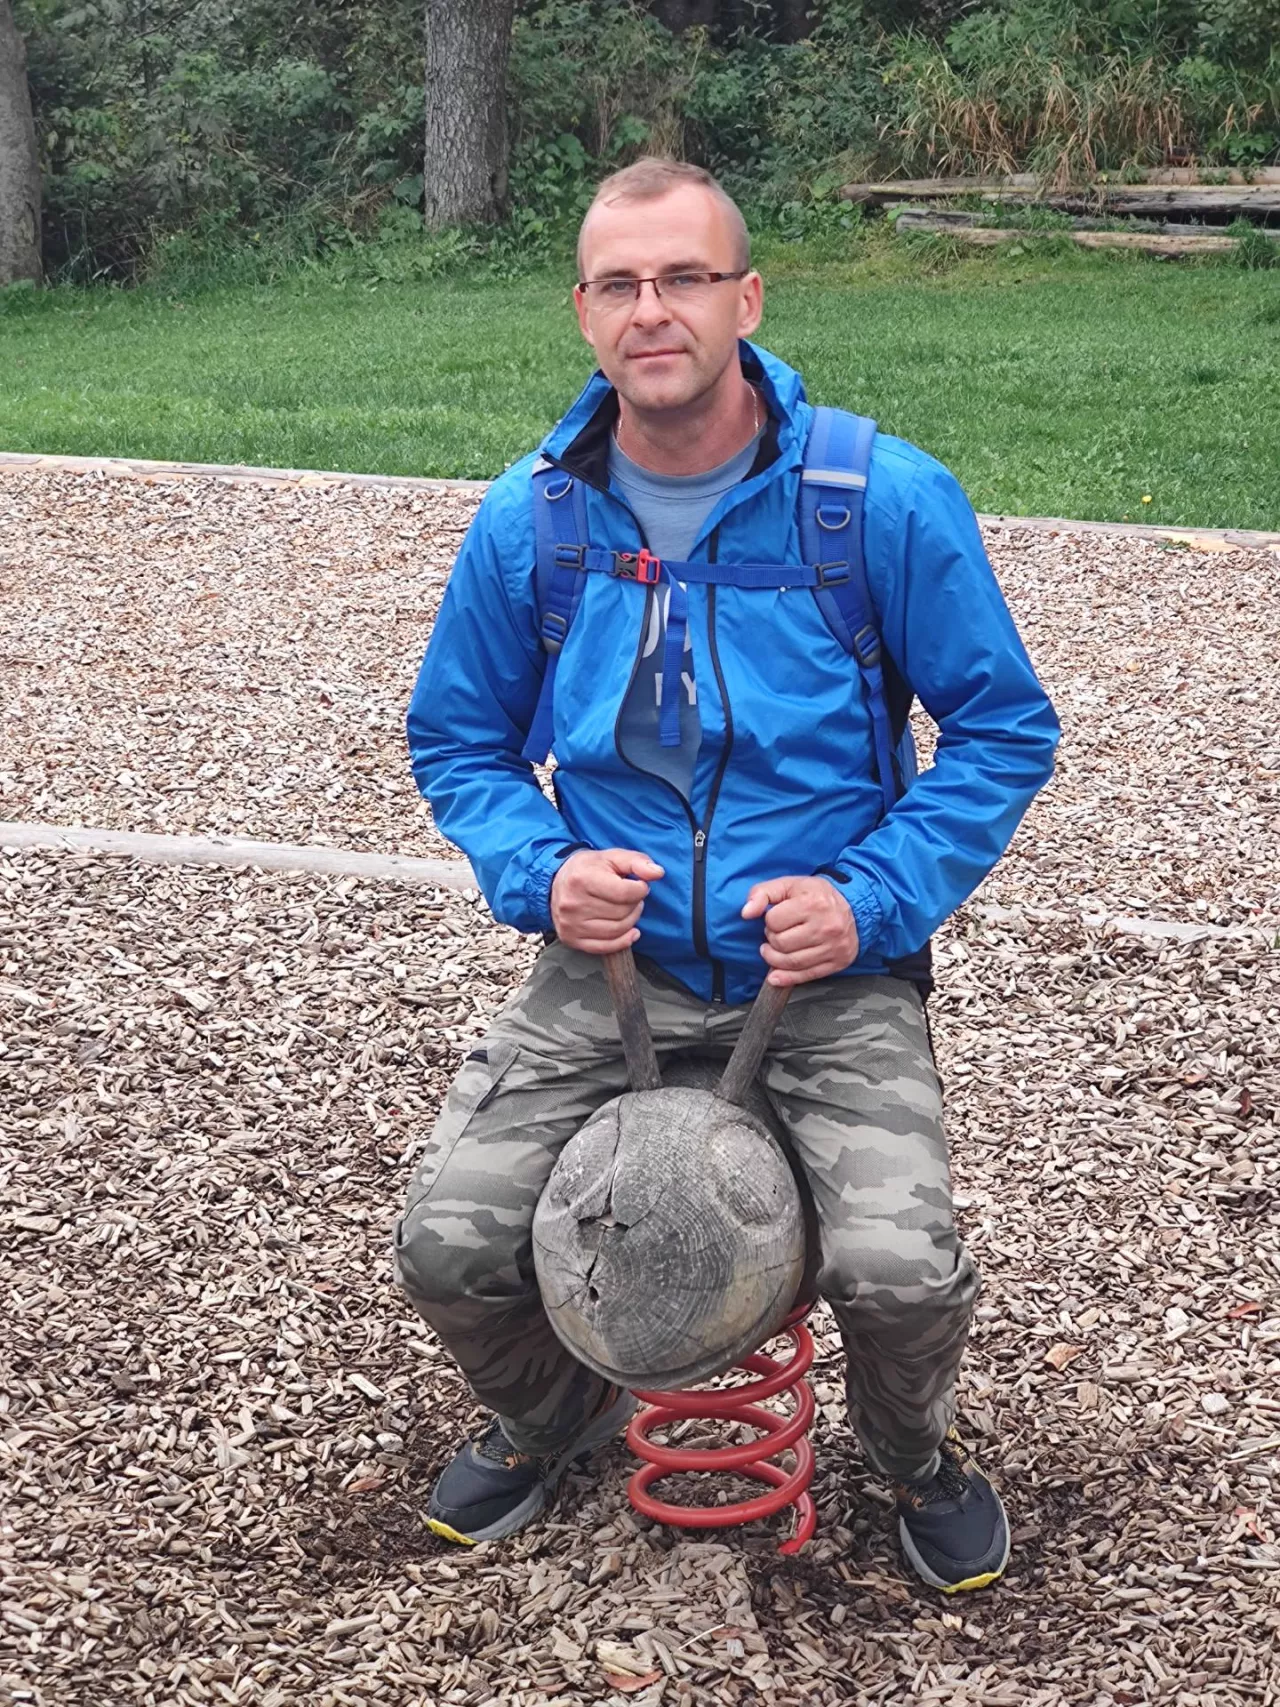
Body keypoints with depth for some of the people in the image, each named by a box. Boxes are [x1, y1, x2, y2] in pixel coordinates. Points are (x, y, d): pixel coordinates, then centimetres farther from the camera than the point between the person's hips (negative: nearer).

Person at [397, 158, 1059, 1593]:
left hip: (830, 975, -2)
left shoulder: (889, 500, -11)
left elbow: (1003, 727, -3)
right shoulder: (526, 521, -3)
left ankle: (915, 1452, 18)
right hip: (611, 962, 3)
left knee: (900, 1267, -22)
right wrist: (540, 873, -10)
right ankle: (552, 1418, 29)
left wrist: (875, 898, -15)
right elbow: (456, 740, 10)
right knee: (449, 1245, -10)